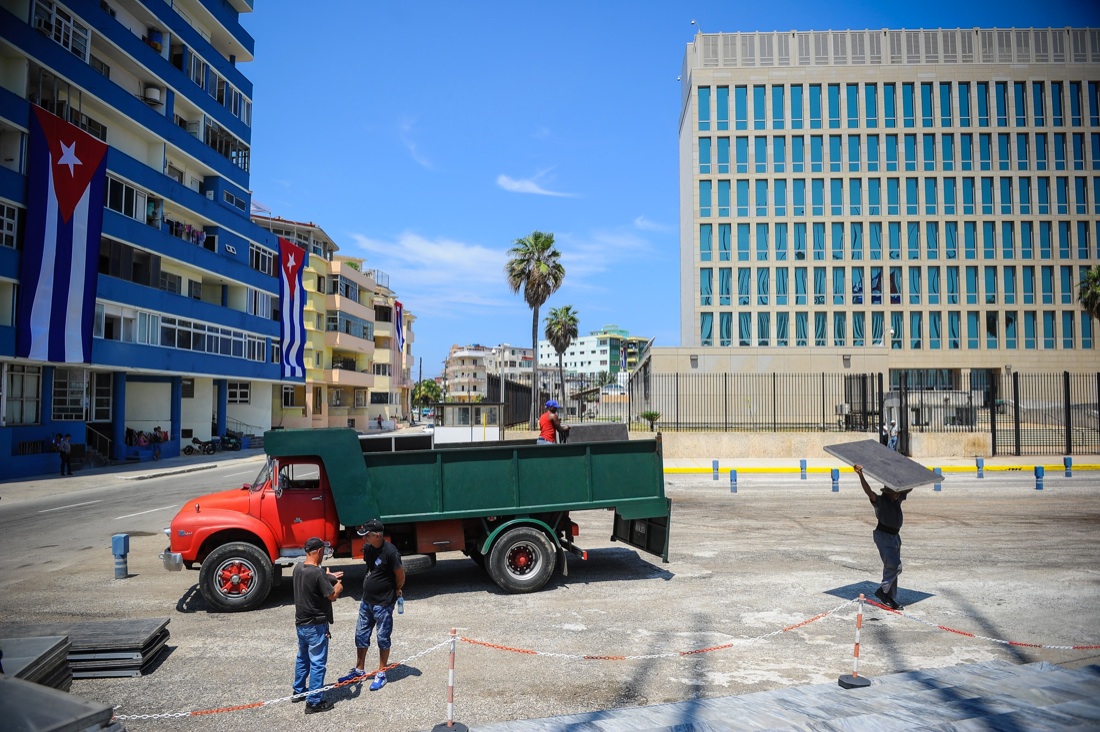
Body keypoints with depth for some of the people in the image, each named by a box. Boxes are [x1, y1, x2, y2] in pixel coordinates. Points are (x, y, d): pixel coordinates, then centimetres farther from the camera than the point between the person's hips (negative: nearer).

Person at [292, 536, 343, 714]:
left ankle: (298, 691, 38)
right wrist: (338, 587, 2)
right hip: (316, 626, -8)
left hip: (300, 623, 8)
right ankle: (314, 702, 6)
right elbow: (332, 596, -18)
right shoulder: (318, 573, -25)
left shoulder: (298, 568, 1)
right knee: (317, 663, 1)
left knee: (302, 658, 24)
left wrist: (328, 578, 22)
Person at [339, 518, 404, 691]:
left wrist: (396, 591, 1)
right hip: (367, 601, 8)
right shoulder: (367, 548, 1)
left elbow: (400, 575, -13)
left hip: (383, 603, -7)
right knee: (361, 635, 15)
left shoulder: (390, 552, -22)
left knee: (383, 638, 6)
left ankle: (381, 674, 18)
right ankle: (359, 670, 31)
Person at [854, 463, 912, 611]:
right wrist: (860, 475, -48)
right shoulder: (880, 500, -14)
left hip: (895, 536, 8)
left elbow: (910, 487, 22)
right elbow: (868, 491, -33)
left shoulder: (897, 499, 7)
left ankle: (891, 600, 17)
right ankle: (882, 591, -1)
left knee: (892, 567, 11)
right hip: (883, 536, -8)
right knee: (895, 566, -18)